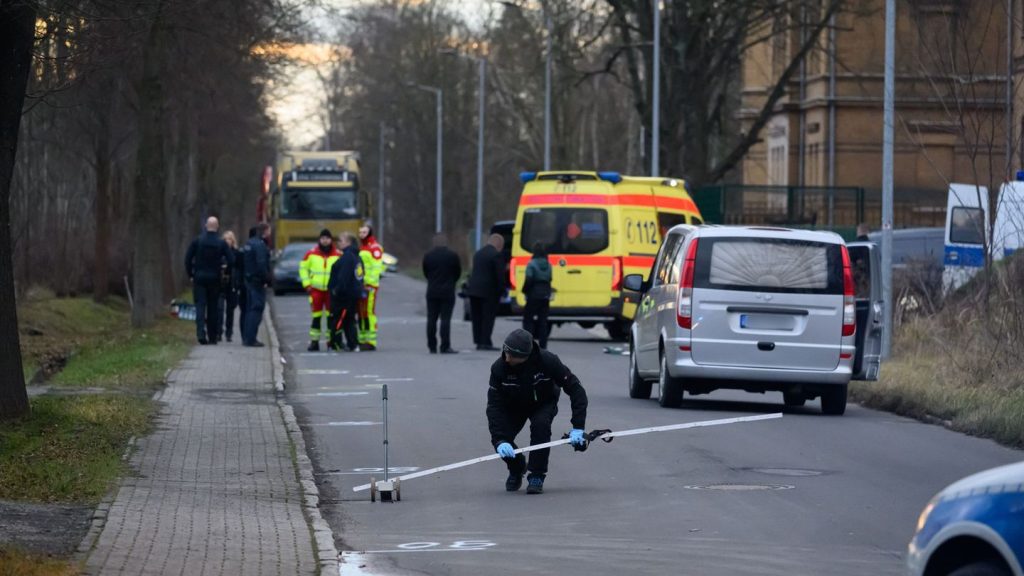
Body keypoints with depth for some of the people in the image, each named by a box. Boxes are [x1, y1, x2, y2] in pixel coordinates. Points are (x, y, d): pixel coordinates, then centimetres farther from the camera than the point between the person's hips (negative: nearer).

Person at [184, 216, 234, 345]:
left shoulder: (197, 241, -5)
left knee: (200, 305, -2)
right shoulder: (221, 243, -6)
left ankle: (201, 333, -19)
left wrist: (190, 274, 6)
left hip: (199, 278, -1)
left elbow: (188, 258, -4)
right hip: (215, 279, 1)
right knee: (213, 307, 10)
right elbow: (231, 261, -9)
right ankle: (213, 336, 12)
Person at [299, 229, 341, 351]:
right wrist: (306, 284, 2)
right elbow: (303, 268, 10)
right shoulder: (311, 254, 2)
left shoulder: (338, 255, 1)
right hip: (316, 289, 0)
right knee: (316, 317, 1)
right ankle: (314, 341, 5)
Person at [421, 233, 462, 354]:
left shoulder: (427, 256, 1)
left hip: (432, 292, 3)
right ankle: (445, 347, -10)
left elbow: (425, 273, 9)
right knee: (445, 319, -5)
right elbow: (458, 273, 3)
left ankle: (432, 347, 7)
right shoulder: (453, 256, -6)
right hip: (447, 292, -3)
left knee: (431, 320, 7)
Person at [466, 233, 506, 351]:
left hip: (474, 290, 7)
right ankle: (485, 342, -6)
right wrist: (501, 290, -6)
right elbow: (500, 275, -14)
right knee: (488, 317, -3)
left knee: (477, 317, 9)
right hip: (489, 292, -7)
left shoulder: (478, 254, 15)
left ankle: (478, 342, 11)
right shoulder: (496, 255, -10)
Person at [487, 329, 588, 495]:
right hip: (513, 406, 2)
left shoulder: (547, 361, -33)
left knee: (540, 425, -33)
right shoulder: (499, 368, -29)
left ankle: (537, 475, -18)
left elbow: (575, 389, -26)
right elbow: (494, 406, -28)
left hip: (543, 404, -2)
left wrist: (578, 428, -32)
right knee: (498, 436, -20)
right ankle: (516, 468, 14)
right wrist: (500, 440, -41)